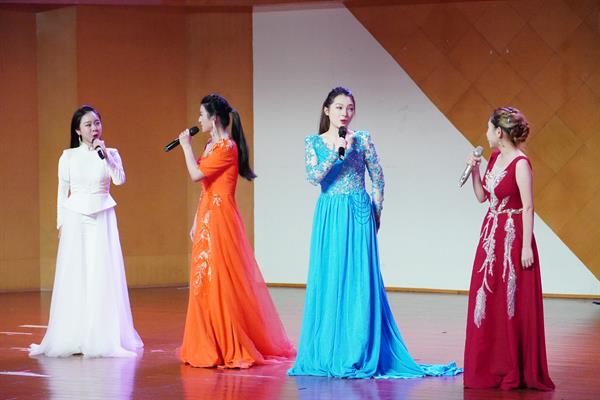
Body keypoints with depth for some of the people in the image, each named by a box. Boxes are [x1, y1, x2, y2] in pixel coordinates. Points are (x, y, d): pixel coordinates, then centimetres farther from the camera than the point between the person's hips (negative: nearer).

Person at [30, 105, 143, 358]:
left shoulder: (110, 154, 5)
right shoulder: (68, 157, 3)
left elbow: (120, 179, -12)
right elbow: (63, 192, 7)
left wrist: (104, 154, -18)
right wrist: (61, 223, 3)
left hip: (103, 220, 0)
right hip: (76, 219, 0)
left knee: (104, 277, -2)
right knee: (74, 277, 0)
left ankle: (105, 337, 3)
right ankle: (72, 338, 5)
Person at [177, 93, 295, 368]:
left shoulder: (227, 147, -12)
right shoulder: (211, 146, 16)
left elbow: (196, 174, -20)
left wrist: (186, 146, -7)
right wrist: (196, 223, 17)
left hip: (221, 220, -9)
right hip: (206, 220, 9)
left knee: (223, 282, -7)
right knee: (206, 283, 10)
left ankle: (234, 348, -1)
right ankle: (211, 346, 16)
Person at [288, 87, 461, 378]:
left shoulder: (362, 139, 2)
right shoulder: (313, 142, 5)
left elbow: (378, 179, 7)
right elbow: (314, 176, -9)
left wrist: (375, 213, 7)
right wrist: (336, 151, -18)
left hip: (358, 216, -2)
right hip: (328, 216, 2)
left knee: (359, 282, -3)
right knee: (327, 283, 3)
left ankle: (359, 355, 0)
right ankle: (326, 353, 10)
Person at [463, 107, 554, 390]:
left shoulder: (520, 163, -16)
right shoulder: (495, 157, 8)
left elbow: (528, 207, -17)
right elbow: (482, 196, 15)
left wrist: (526, 247, -19)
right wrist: (474, 171, 1)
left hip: (512, 238, -9)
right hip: (491, 236, 9)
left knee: (513, 306, -2)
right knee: (486, 304, 10)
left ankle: (516, 371, 7)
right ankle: (490, 368, 19)